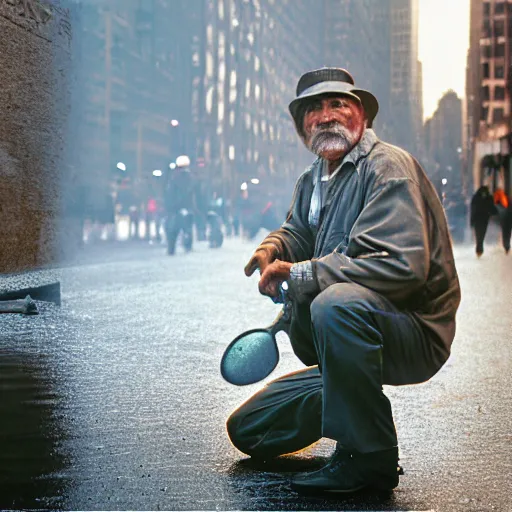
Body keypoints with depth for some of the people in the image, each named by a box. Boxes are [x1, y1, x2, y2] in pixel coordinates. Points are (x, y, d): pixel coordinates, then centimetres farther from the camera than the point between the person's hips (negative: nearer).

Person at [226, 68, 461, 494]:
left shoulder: (388, 166, -15)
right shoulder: (312, 180, 13)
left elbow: (403, 264, -29)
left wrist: (301, 274, -24)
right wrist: (274, 247, -5)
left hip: (415, 335, -8)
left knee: (336, 303, -43)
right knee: (246, 429, 9)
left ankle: (368, 458, -27)